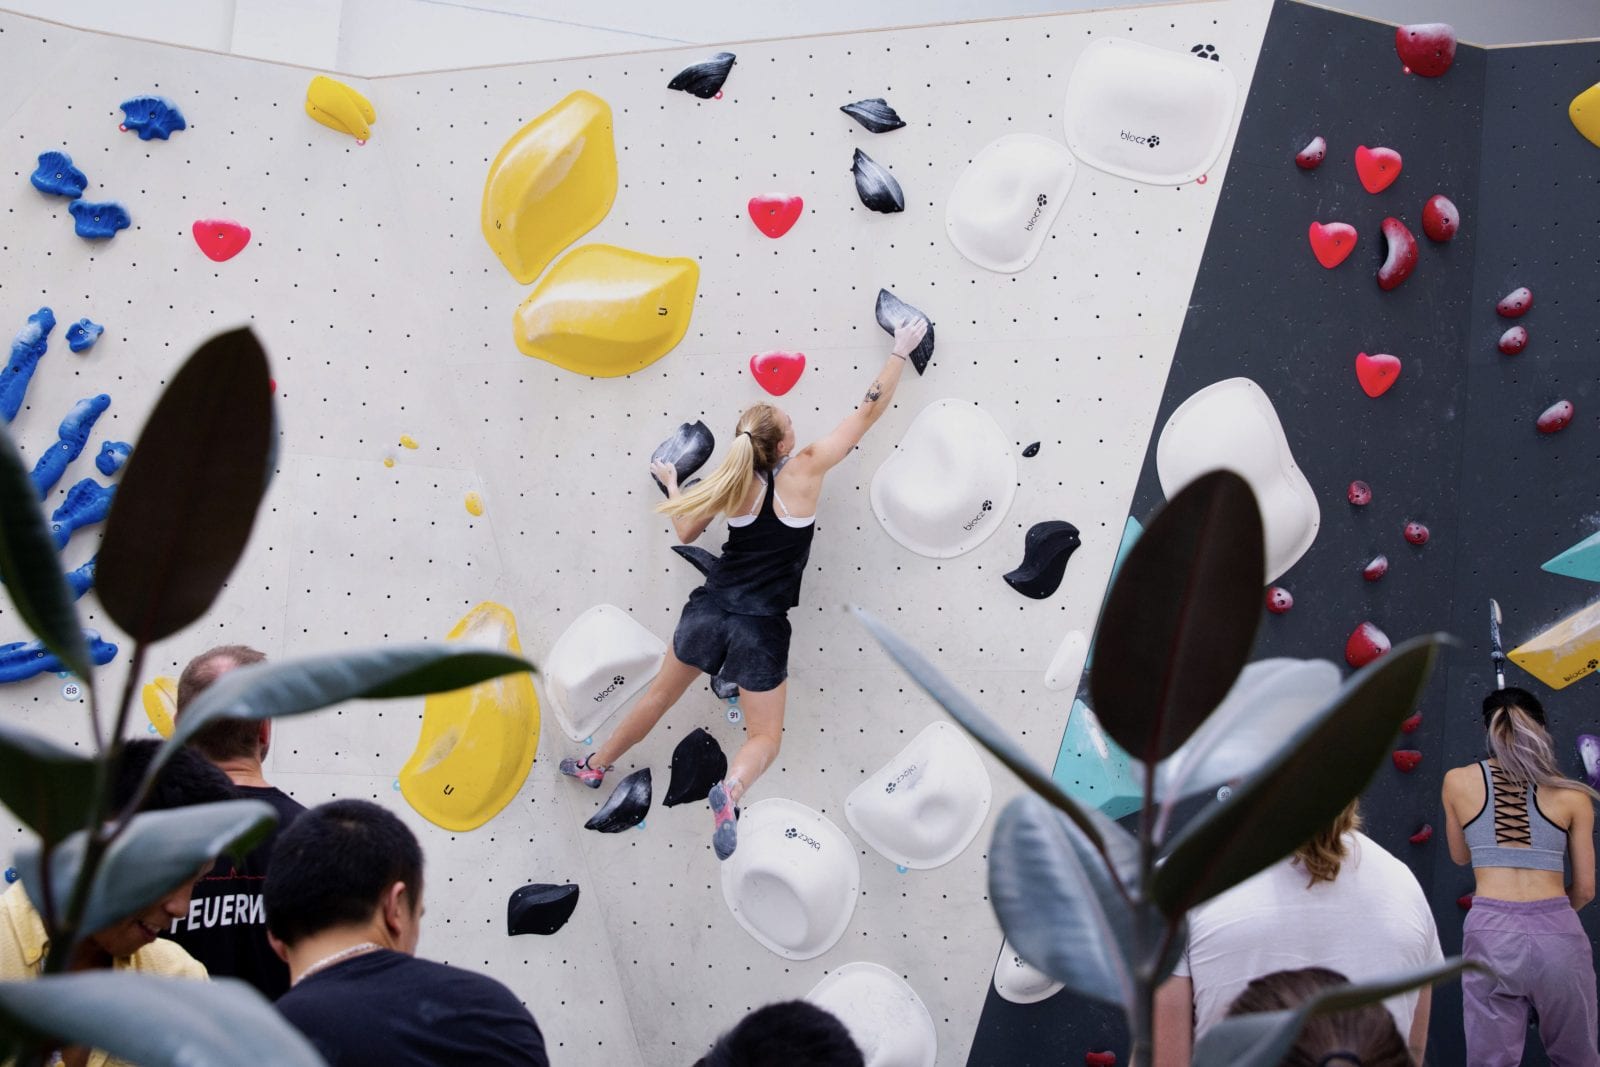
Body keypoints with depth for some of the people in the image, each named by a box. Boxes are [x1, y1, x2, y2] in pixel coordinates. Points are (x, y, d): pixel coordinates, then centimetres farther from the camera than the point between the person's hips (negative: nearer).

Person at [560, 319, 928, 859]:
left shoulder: (733, 481, 0)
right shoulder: (804, 469, -8)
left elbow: (685, 532, 14)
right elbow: (868, 411, -2)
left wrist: (671, 485, 30)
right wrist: (901, 351, 6)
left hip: (710, 611, 4)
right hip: (761, 628, -3)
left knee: (659, 696, 26)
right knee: (765, 737, 9)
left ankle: (595, 765, 43)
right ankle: (730, 790, -23)